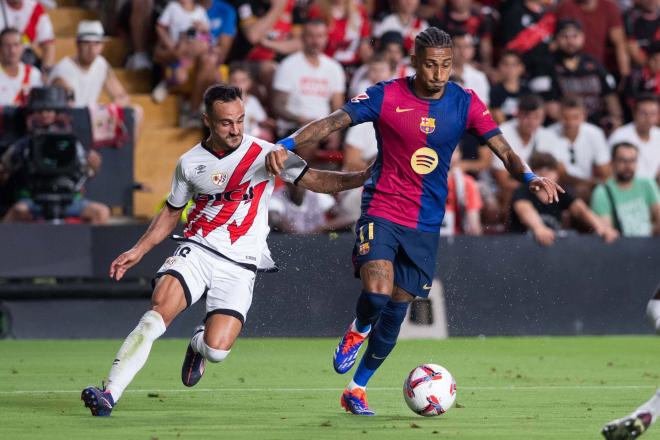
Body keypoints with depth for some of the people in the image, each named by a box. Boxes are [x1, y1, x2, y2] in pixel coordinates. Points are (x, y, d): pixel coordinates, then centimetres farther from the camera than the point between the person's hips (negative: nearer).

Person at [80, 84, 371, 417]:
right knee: (158, 314, -26)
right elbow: (172, 212, 21)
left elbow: (315, 180, -1)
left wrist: (362, 177, -15)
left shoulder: (264, 153, -1)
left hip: (239, 264, -1)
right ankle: (109, 395, -27)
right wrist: (138, 251, 14)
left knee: (216, 349, -18)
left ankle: (198, 344, 22)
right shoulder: (190, 162, 6)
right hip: (195, 252, 1)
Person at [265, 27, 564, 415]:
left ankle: (357, 390, 24)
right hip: (382, 211, -3)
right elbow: (332, 123, -15)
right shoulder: (387, 97, -10)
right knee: (377, 292, -25)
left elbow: (504, 151, -5)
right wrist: (286, 146, -30)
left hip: (427, 223, 3)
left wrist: (530, 177, -26)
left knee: (396, 310, 6)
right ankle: (358, 332, 11)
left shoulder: (465, 103, -3)